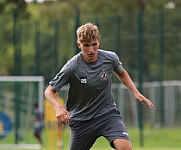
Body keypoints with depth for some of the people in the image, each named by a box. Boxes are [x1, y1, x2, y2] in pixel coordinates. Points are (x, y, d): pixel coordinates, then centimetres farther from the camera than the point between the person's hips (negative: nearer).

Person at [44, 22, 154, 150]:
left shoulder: (110, 58, -9)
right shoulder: (72, 67, -19)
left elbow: (121, 73, 16)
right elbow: (49, 91, -11)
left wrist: (136, 92, 4)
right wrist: (58, 108, -31)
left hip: (108, 113, 1)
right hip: (81, 119, -1)